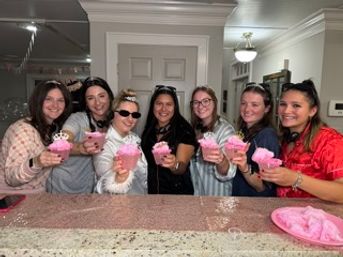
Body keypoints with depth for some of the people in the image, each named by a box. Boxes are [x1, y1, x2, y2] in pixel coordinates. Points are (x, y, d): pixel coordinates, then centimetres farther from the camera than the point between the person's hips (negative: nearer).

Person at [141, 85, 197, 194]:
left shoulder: (185, 131, -14)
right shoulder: (148, 130, -2)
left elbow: (182, 167, -22)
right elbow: (145, 162, 9)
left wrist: (174, 165, -42)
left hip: (177, 193, -3)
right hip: (151, 191, 4)